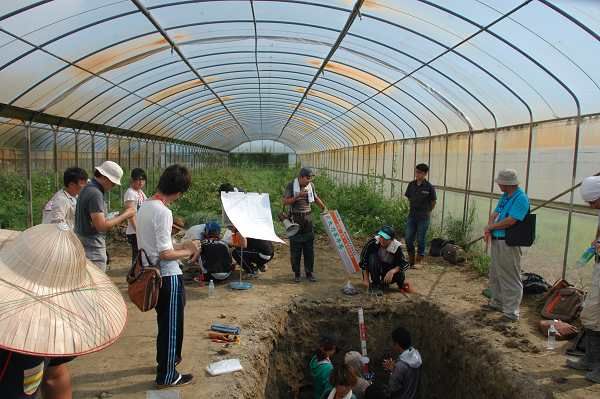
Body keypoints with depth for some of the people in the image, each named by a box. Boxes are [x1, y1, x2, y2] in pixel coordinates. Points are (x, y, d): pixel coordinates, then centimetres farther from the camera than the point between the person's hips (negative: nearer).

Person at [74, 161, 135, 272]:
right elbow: (101, 226, -24)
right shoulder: (95, 193, -20)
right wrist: (124, 215, -16)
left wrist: (117, 219, 3)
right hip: (93, 250, -10)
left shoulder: (88, 188, 11)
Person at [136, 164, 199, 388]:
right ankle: (167, 376, 20)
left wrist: (181, 245, 12)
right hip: (168, 277, -9)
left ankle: (165, 359, 43)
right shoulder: (163, 212, -23)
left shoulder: (144, 206, 5)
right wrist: (187, 252, -6)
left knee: (164, 321, 25)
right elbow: (165, 254, -23)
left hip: (152, 274, 9)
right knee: (172, 325, 7)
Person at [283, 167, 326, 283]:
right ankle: (296, 273, 14)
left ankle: (309, 272, 16)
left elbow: (316, 198, 20)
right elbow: (285, 201, -12)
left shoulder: (311, 186, 4)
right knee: (295, 248, 3)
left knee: (309, 247, 6)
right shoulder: (291, 185, -8)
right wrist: (298, 196, -21)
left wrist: (324, 208, 23)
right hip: (295, 219, -3)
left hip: (307, 218, 4)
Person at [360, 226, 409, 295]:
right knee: (372, 257, -32)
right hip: (375, 268, -1)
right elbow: (364, 259, -18)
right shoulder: (373, 242, -24)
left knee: (400, 275, -28)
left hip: (388, 269, 1)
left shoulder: (397, 247, -21)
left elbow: (404, 264, -19)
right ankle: (375, 284, -21)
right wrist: (366, 279, -20)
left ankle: (383, 283, 4)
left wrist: (392, 271, -38)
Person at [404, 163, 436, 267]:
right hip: (412, 216, 4)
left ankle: (418, 262, 19)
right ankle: (411, 261, 22)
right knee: (408, 239, 6)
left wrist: (426, 212, 8)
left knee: (421, 240, 5)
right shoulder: (411, 185, -1)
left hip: (423, 218, -4)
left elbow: (433, 202, 0)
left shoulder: (429, 187, -11)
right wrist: (414, 208, 11)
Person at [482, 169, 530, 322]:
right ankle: (497, 303, 34)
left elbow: (510, 221, -24)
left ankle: (511, 312, 5)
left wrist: (491, 227, -10)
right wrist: (488, 229, -8)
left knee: (510, 279, -2)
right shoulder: (505, 196, 12)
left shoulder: (521, 198, -16)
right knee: (495, 274, 19)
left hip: (508, 243, -10)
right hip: (497, 241, 10)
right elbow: (495, 214, 11)